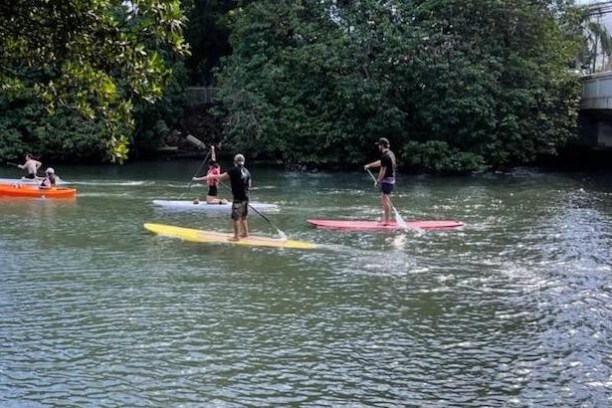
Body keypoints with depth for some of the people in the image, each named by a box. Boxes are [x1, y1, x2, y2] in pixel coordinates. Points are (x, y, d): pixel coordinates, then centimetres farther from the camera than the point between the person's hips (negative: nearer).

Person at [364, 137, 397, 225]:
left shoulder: (385, 156, -20)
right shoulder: (390, 154, 11)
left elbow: (383, 171, -20)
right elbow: (380, 163, 24)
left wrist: (377, 181, -10)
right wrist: (369, 165, 31)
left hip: (386, 180, -10)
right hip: (391, 179, 10)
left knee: (385, 200, -5)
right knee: (386, 200, 17)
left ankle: (386, 220, -2)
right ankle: (387, 218, 24)